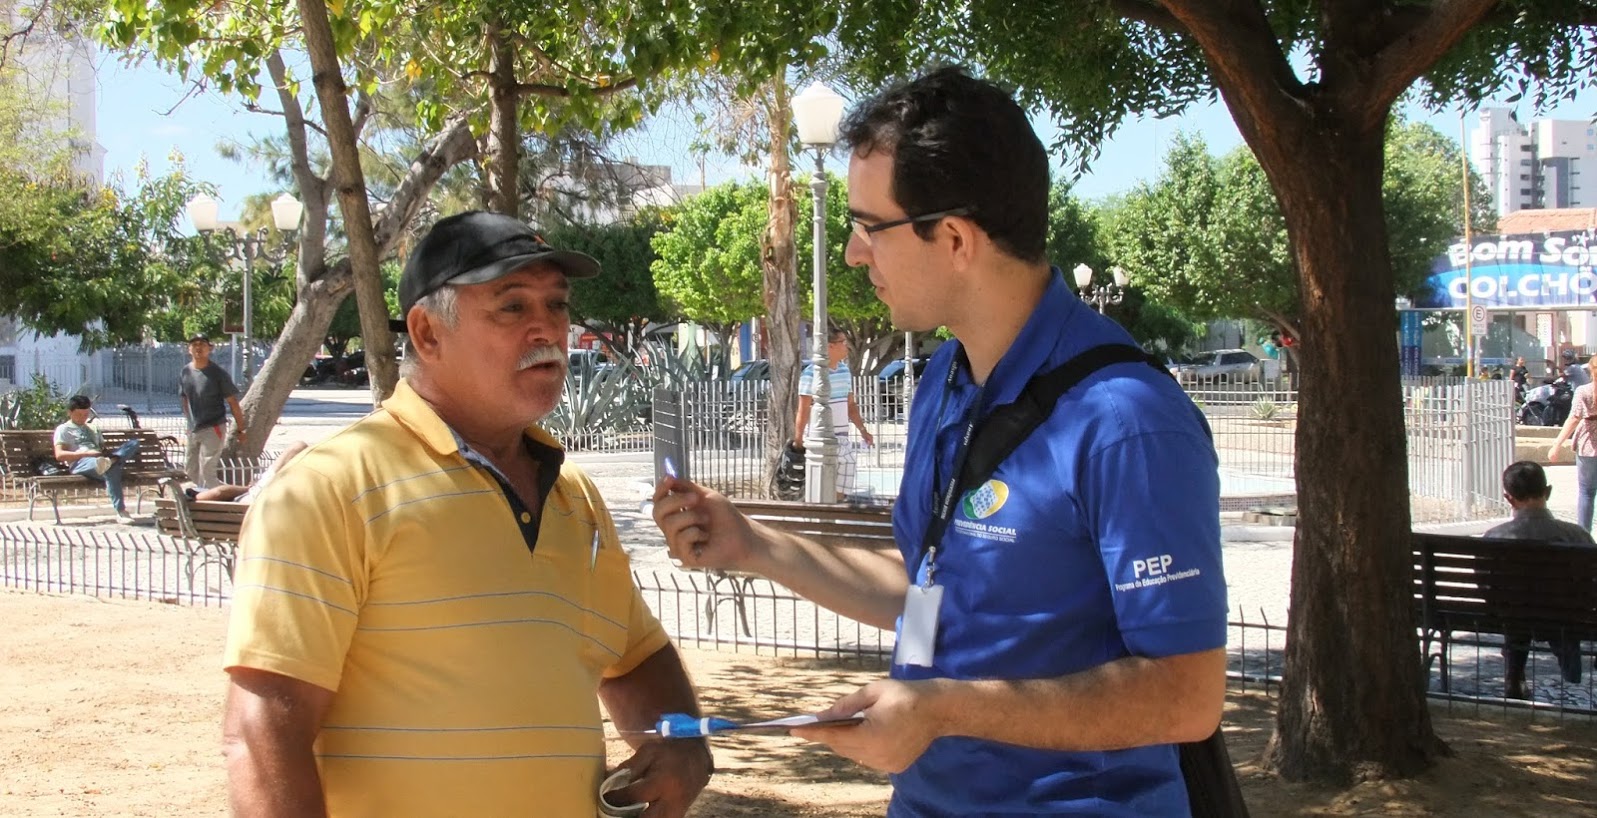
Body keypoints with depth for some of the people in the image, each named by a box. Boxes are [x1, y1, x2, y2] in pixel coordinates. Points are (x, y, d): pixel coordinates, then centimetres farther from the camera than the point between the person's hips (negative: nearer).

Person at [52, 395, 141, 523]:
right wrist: (86, 453, -15)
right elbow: (59, 455, -1)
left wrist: (108, 454, 1)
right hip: (80, 464, -6)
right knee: (111, 468, -42)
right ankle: (121, 512, -56)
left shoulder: (93, 430, 36)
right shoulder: (63, 429, 15)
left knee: (134, 442, -18)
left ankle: (112, 460, -48)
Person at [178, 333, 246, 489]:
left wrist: (240, 430, -8)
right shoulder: (185, 373, 4)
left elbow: (233, 402, -8)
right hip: (193, 430, 6)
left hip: (213, 429, -6)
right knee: (191, 470, 15)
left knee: (206, 472, -13)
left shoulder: (218, 373, -11)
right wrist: (190, 423, 18)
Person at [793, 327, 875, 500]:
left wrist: (862, 430, 10)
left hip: (841, 438, 7)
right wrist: (798, 439, -13)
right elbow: (803, 410, -12)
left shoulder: (845, 371, 11)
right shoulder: (811, 374, -12)